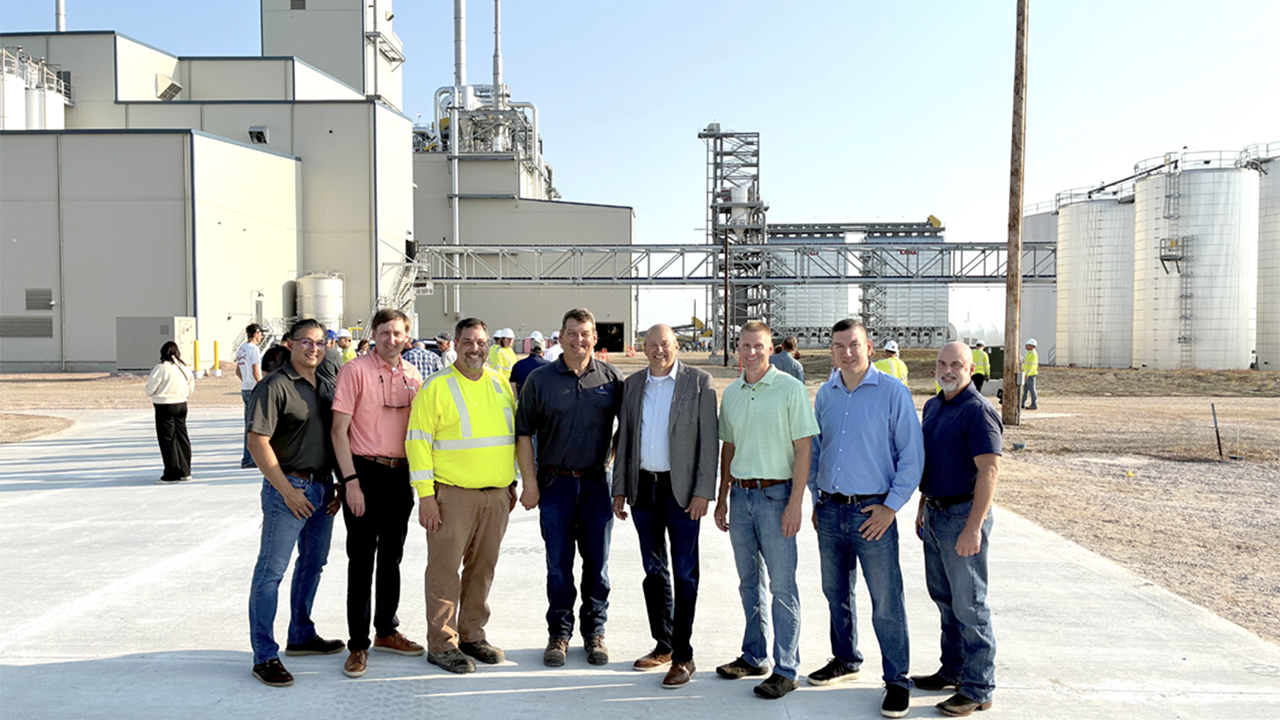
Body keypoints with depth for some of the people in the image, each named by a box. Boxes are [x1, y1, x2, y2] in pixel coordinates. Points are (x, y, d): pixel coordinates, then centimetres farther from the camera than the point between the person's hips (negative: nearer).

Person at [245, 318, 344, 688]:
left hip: (323, 488, 8)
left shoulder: (326, 388, 13)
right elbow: (258, 441, -16)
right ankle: (265, 656, 2)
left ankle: (301, 636, 33)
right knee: (271, 570, -4)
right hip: (289, 487, -8)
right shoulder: (275, 386, -11)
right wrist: (287, 490, -17)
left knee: (313, 563, 18)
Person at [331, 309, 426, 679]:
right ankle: (358, 645, 9)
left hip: (401, 475, 5)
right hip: (366, 472, -5)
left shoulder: (412, 375, 8)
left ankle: (386, 631, 29)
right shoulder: (355, 371, -8)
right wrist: (351, 481, -16)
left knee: (392, 558, 15)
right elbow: (339, 430, -10)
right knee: (361, 561, 0)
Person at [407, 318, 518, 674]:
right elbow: (418, 441, -9)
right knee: (445, 568, -1)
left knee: (483, 568, 12)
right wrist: (425, 495, -13)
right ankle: (441, 644, 10)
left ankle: (472, 635, 25)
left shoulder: (502, 384, 10)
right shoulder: (437, 387, -6)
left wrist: (512, 483, 16)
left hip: (497, 495, 5)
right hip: (453, 494, -5)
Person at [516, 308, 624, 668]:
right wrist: (530, 483, -4)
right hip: (555, 482, -1)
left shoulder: (610, 378, 2)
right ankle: (559, 632, 20)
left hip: (597, 482, 1)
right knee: (558, 563, 6)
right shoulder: (539, 379, -1)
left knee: (597, 561, 8)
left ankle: (595, 631, 22)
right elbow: (523, 433, 1)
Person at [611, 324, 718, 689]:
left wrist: (703, 492, -12)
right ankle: (663, 646, 26)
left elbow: (709, 440, -6)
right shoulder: (632, 384, 9)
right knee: (653, 569, 13)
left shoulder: (699, 381, -4)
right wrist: (619, 489, 9)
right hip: (643, 486, 5)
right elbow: (624, 438, 13)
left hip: (681, 489, -5)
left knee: (684, 572, 0)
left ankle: (683, 655, 9)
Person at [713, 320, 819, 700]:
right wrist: (722, 498, 15)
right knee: (749, 581, 14)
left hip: (775, 494, -6)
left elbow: (803, 449, -10)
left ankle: (786, 669, 7)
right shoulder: (731, 393, 10)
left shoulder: (790, 388, -8)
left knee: (782, 585, -1)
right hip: (740, 494, 6)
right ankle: (754, 656, 27)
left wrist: (795, 503, -16)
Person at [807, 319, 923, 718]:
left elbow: (912, 455, -7)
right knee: (836, 593, 17)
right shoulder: (825, 395, 8)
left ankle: (897, 681, 12)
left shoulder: (893, 392, -7)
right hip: (830, 510, 5)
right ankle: (845, 660, 36)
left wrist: (891, 506, -12)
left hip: (872, 512, -5)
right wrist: (816, 499, 13)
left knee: (886, 602, -1)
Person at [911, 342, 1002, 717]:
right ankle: (953, 670, 31)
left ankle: (978, 689, 8)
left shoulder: (978, 411, -16)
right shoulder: (933, 406, 12)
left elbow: (989, 471, -21)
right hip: (935, 514, 9)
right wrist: (923, 507, 20)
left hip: (963, 515, -9)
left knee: (968, 602, -2)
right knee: (943, 596, 17)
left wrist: (973, 528, -25)